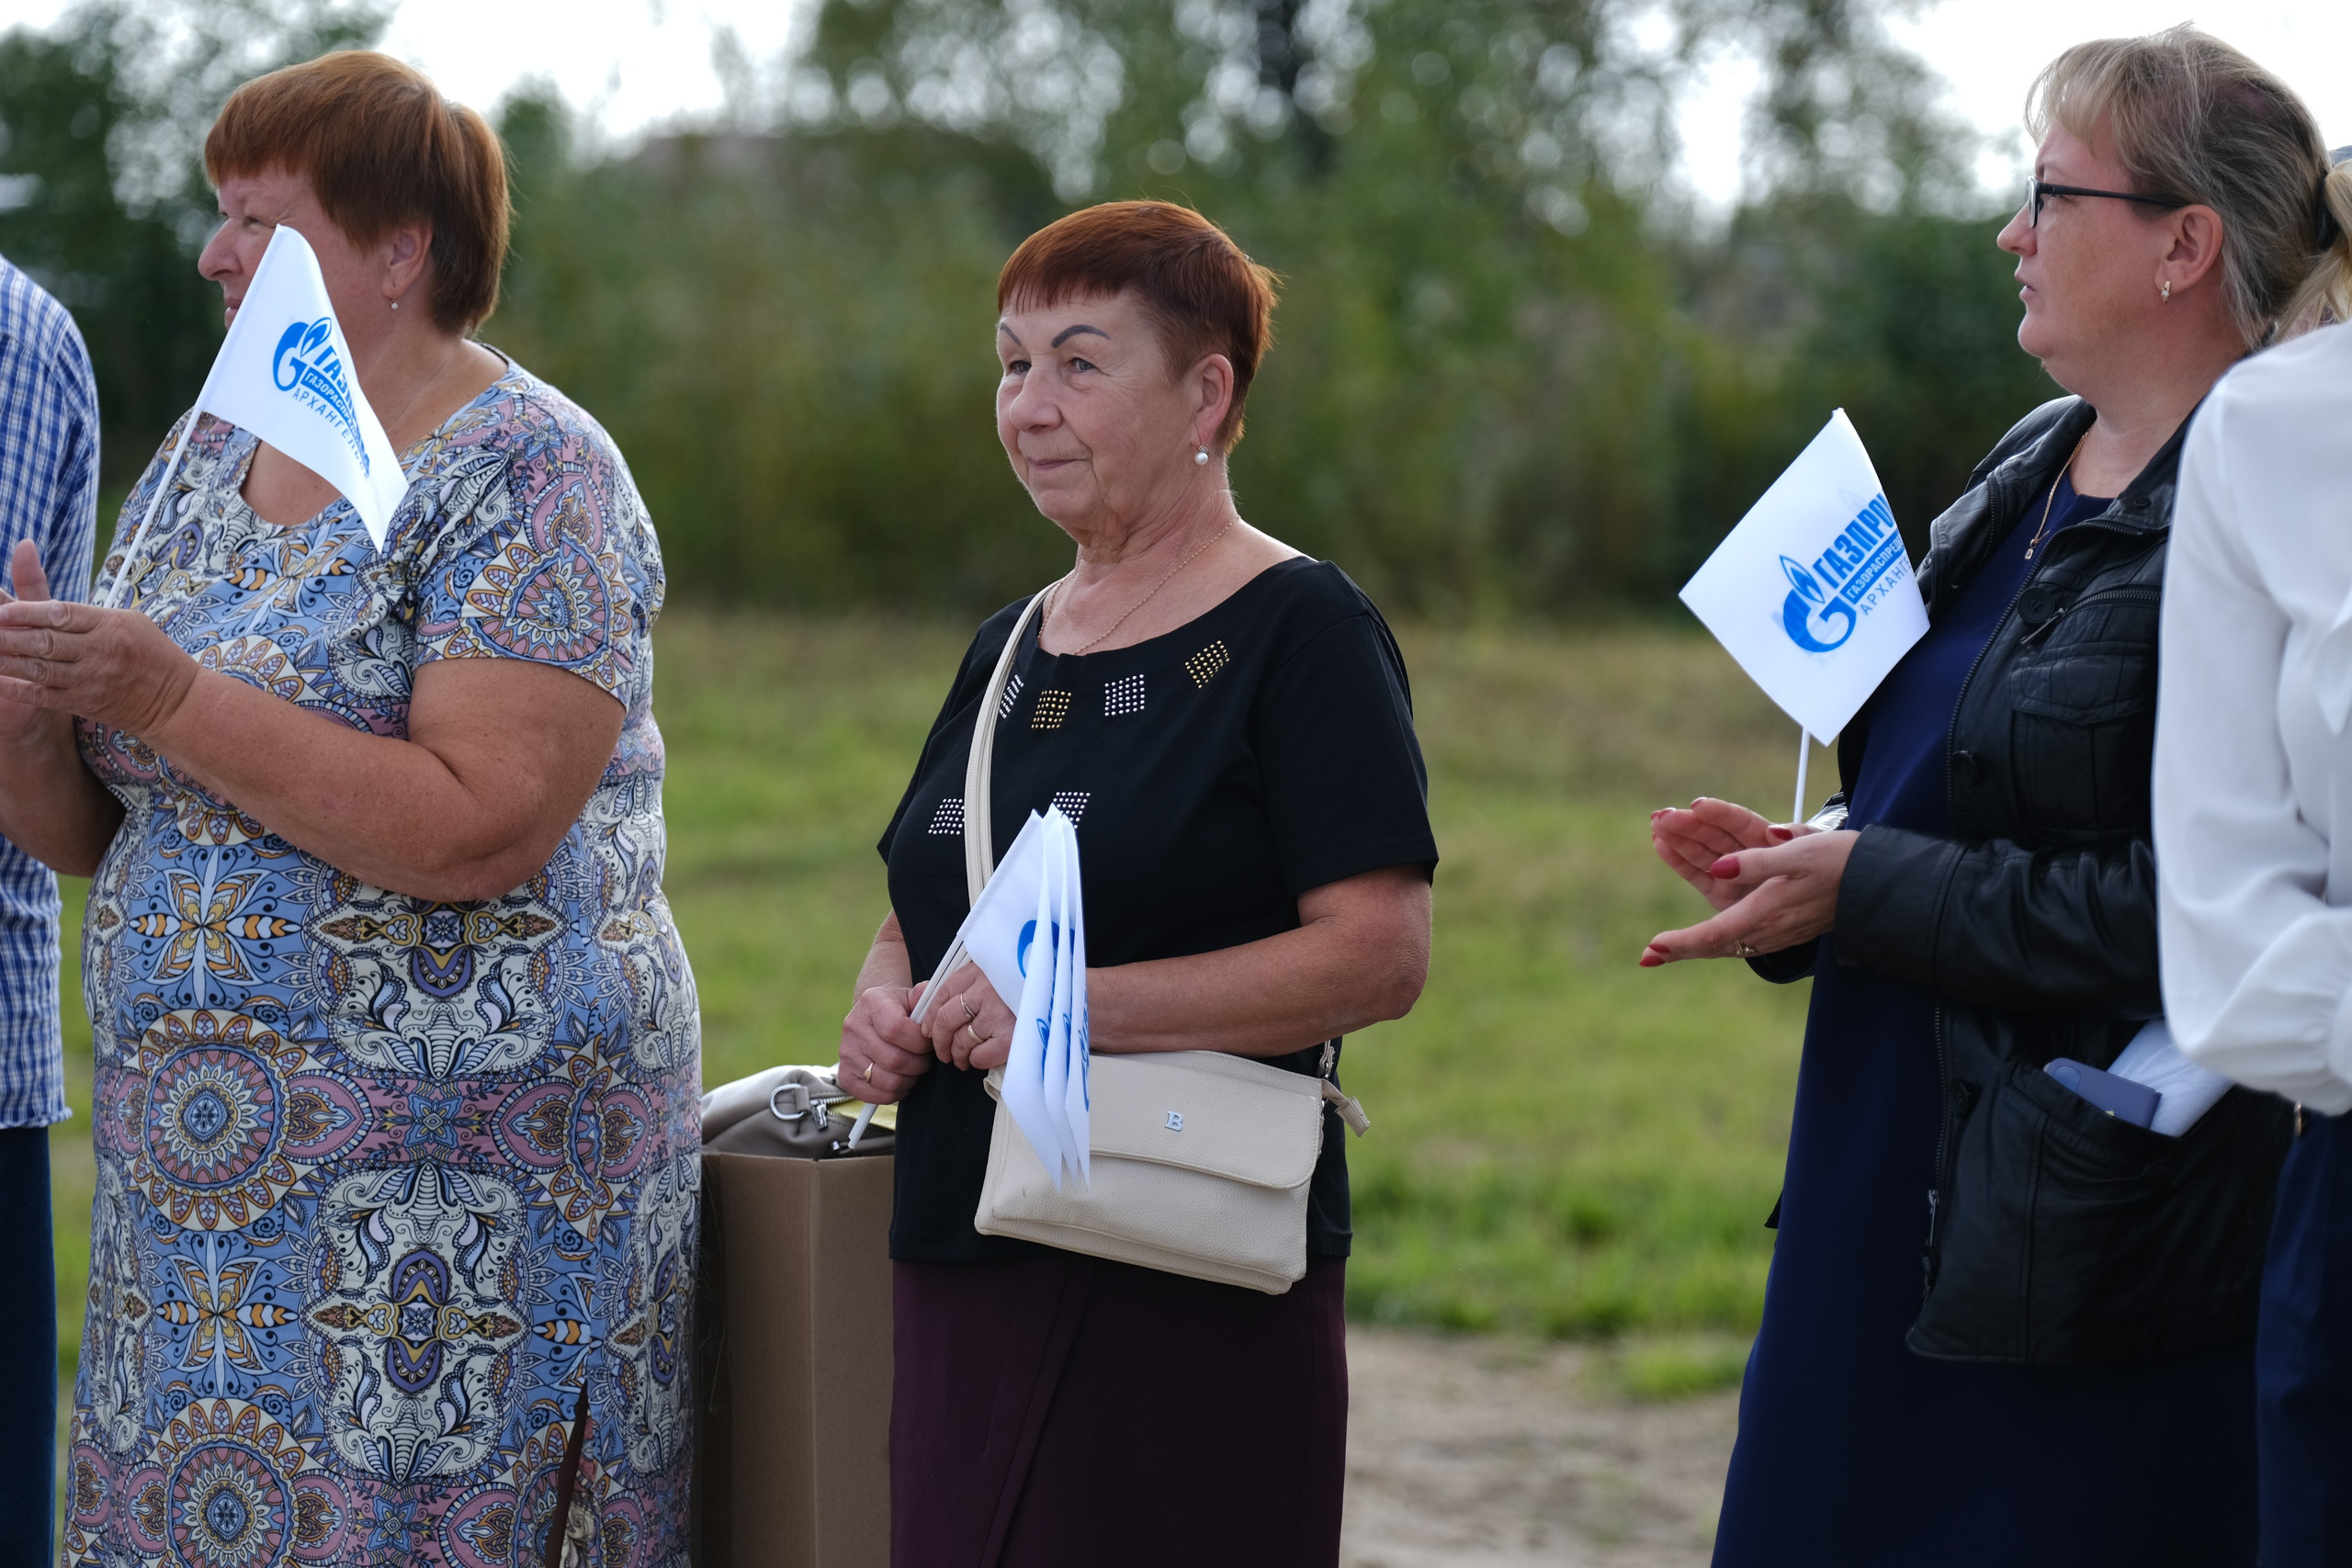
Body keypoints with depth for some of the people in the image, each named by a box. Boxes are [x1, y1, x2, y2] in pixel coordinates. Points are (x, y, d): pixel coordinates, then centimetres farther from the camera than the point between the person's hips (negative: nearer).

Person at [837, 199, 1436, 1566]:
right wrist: (886, 1012, 2)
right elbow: (917, 914, 26)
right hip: (964, 1273, 7)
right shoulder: (1008, 651, 17)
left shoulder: (1301, 631, -7)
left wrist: (1079, 1007, -21)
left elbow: (1383, 954, -16)